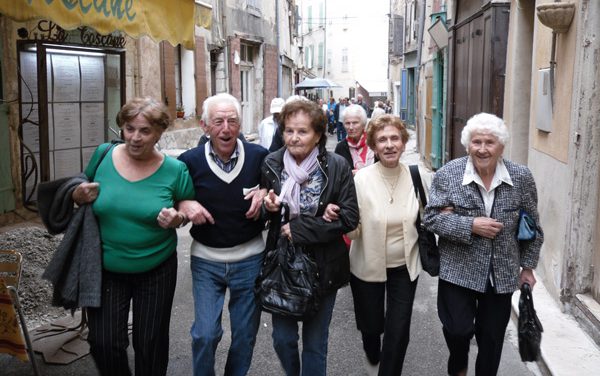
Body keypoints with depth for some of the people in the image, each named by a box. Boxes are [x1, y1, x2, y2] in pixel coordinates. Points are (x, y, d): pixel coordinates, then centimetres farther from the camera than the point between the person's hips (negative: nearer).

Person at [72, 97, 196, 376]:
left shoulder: (174, 170, -11)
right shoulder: (103, 155, -6)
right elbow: (80, 193, 9)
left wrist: (177, 217, -19)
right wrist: (79, 196, -14)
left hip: (156, 271, -1)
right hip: (106, 269, 1)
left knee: (151, 343, 14)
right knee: (103, 343, 5)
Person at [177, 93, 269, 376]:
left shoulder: (259, 156, -8)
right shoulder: (189, 161, -8)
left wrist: (265, 193, -12)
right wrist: (184, 205, -16)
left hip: (249, 259, 1)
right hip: (206, 260, 0)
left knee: (245, 334, 14)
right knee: (205, 334, -1)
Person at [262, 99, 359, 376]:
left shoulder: (337, 166, -10)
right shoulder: (271, 164, -2)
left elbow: (349, 217, -13)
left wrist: (300, 228, -19)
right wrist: (270, 208, -14)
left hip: (322, 266, -2)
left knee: (315, 343, 11)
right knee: (282, 338, 11)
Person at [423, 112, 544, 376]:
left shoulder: (521, 178, -5)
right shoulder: (448, 174, -10)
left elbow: (532, 226, 5)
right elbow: (431, 217, -10)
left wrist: (527, 266, 6)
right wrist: (470, 225, -21)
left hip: (502, 273, 2)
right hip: (459, 270, -2)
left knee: (492, 337, 12)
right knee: (458, 329, -1)